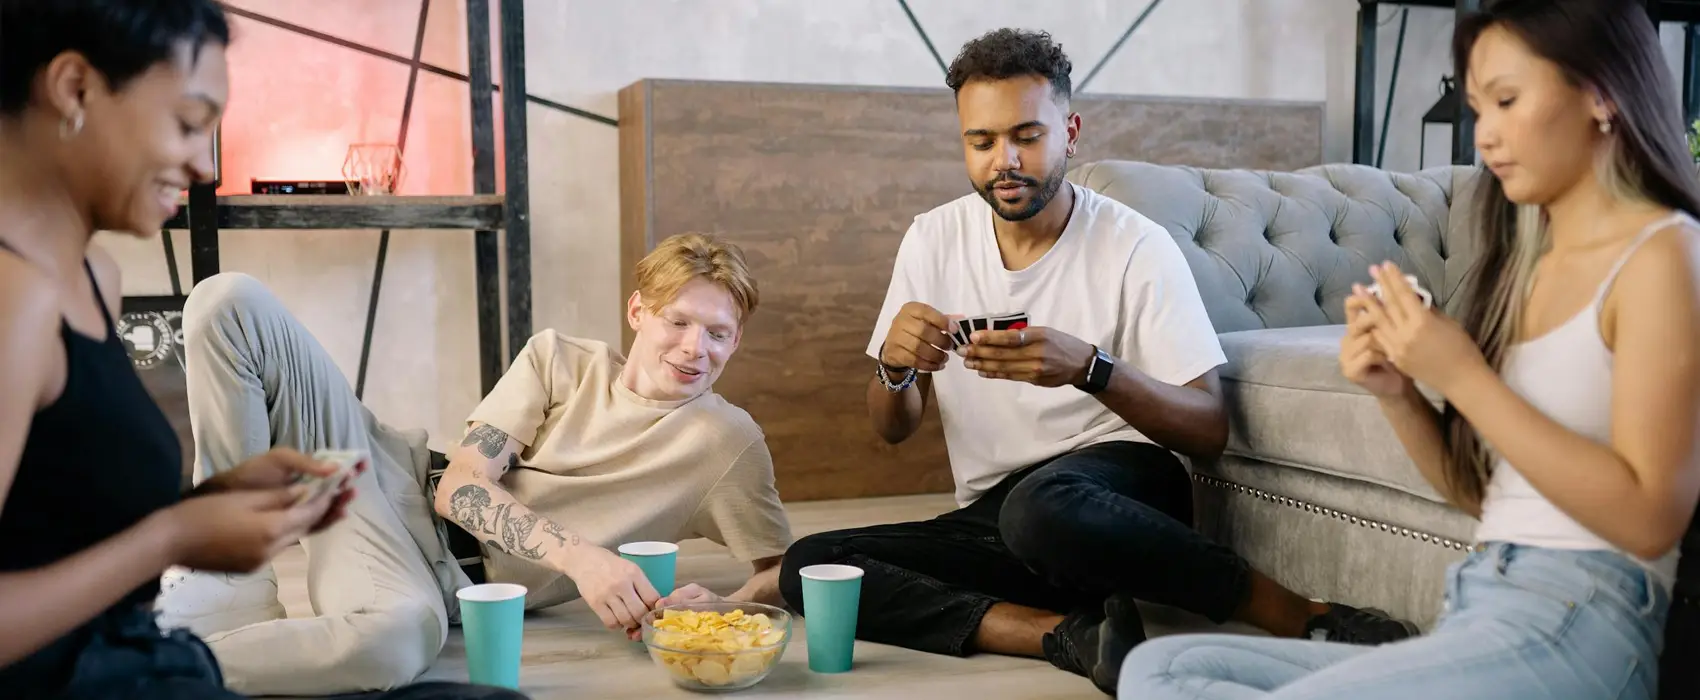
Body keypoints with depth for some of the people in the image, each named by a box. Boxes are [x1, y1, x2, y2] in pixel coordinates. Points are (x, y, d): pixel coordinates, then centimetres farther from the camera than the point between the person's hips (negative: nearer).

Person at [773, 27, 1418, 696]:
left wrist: (1089, 368, -28)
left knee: (1040, 504, -41)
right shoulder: (933, 239, 3)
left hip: (1122, 494, -4)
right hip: (990, 519, 5)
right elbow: (893, 429, 8)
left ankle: (1301, 615, -21)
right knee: (805, 564, -18)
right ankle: (1070, 635, -24)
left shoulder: (1136, 245, -8)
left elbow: (1208, 429, -11)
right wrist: (893, 365, -17)